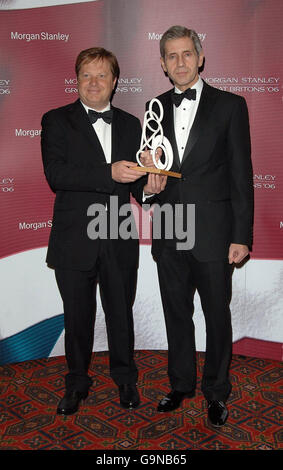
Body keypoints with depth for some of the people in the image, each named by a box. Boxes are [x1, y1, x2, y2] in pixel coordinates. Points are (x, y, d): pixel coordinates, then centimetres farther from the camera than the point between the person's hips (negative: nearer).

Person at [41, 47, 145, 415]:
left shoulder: (130, 125, 9)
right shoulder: (57, 121, -2)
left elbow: (135, 181, 11)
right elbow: (55, 175, -17)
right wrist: (109, 174, -27)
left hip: (120, 241, 3)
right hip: (75, 241, -2)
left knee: (121, 313, 16)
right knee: (77, 317, 13)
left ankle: (125, 378, 38)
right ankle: (77, 383, 35)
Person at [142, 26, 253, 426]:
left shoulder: (230, 105, -2)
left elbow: (241, 175, -5)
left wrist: (241, 236, -10)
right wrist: (149, 186, -7)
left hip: (212, 234, -3)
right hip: (169, 235, 4)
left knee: (217, 316, 9)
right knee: (176, 314, 15)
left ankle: (216, 391, 29)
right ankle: (181, 384, 35)